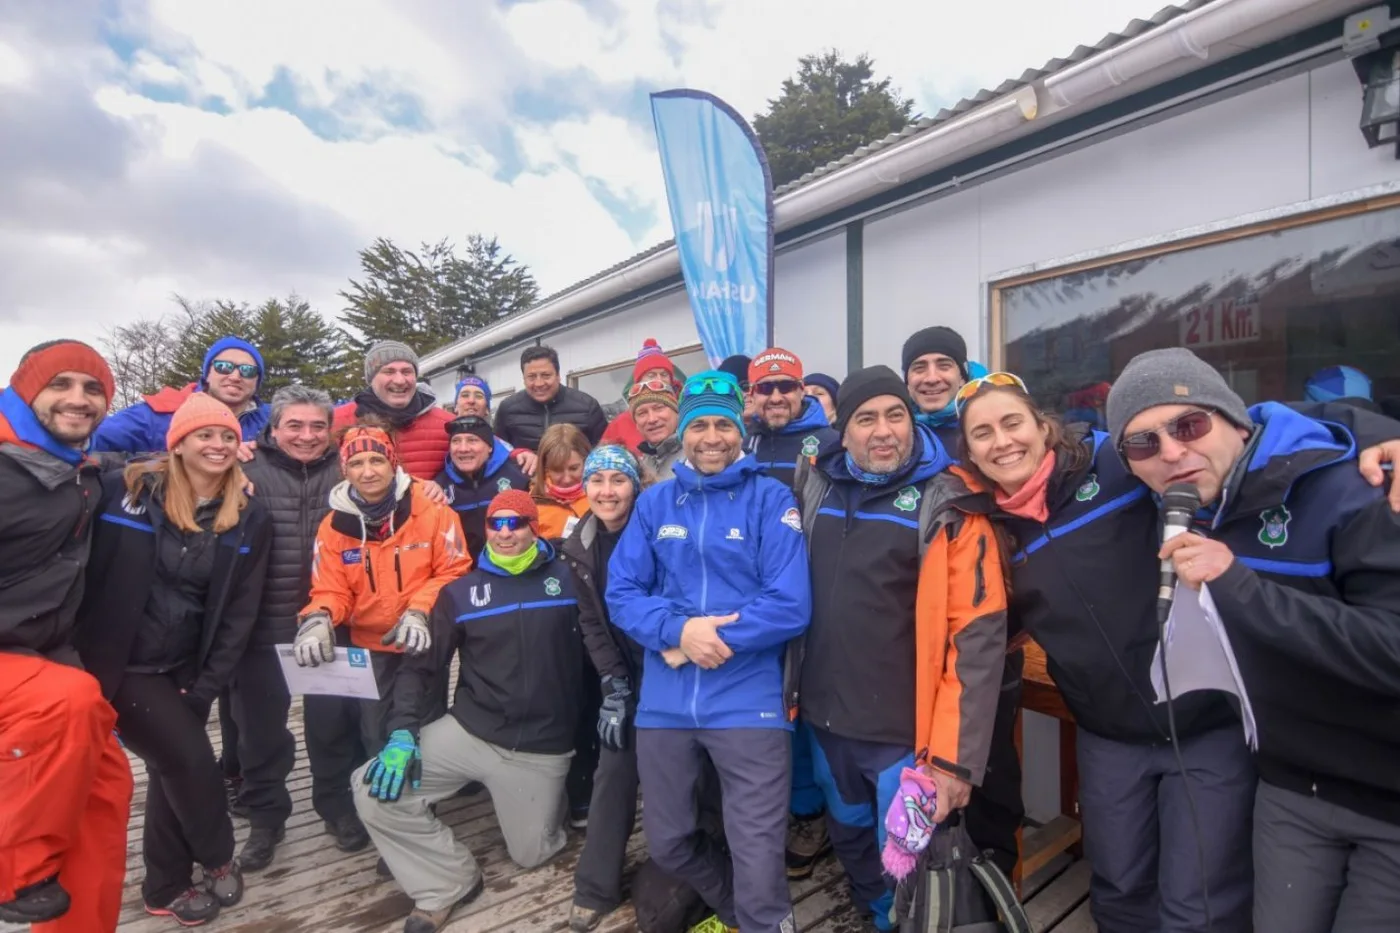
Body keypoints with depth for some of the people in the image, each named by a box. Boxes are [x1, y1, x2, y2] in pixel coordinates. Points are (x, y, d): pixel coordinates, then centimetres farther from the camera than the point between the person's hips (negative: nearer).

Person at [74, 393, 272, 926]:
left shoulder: (249, 518, -3)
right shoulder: (126, 490, -12)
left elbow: (240, 611, -3)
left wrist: (207, 684, -6)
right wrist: (86, 659, -11)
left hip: (183, 668, 3)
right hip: (121, 662, -3)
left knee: (172, 768, 11)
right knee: (190, 760, -7)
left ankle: (165, 889, 33)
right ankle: (218, 862, 20)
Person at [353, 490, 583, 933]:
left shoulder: (566, 580, -5)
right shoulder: (461, 592, -1)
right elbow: (420, 664, -1)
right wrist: (402, 732, -13)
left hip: (542, 747, -1)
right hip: (468, 731, 2)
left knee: (531, 856, 10)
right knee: (373, 791, -15)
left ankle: (555, 806, 45)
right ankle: (448, 883, 8)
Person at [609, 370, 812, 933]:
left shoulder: (771, 498, -4)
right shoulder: (654, 502, 6)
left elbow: (791, 605, -12)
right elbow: (622, 593, 1)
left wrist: (710, 637, -16)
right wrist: (680, 629, -16)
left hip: (748, 702, -4)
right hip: (664, 702, 5)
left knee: (758, 860, 2)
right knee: (667, 844, 22)